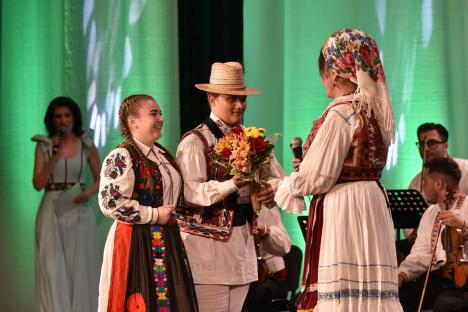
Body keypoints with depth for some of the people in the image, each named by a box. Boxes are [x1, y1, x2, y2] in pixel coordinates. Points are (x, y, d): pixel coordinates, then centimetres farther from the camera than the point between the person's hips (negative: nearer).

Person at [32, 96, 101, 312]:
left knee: (79, 269, 2)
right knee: (52, 269, -4)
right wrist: (54, 156, -13)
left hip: (79, 213, 1)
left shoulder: (87, 146, 3)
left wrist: (89, 192, -10)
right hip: (52, 212, -1)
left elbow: (100, 180, 10)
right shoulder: (43, 145, 2)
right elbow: (38, 184, -4)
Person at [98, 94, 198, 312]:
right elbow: (110, 203, -21)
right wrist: (154, 215, -16)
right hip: (136, 244, -8)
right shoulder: (121, 157, -12)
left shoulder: (163, 154, 15)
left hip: (168, 242, 8)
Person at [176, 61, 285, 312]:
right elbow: (189, 191, -18)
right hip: (207, 243, -6)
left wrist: (271, 189, -12)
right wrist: (232, 184, -29)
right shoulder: (195, 141, -7)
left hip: (243, 241, 6)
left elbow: (276, 177, 12)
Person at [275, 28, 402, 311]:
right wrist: (305, 170, 23)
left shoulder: (341, 113, -14)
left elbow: (317, 178, -13)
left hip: (342, 207, -9)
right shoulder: (377, 110, 11)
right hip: (374, 204, 9)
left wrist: (290, 184, 6)